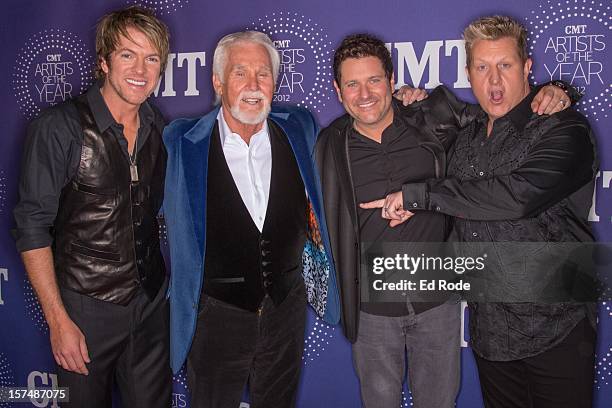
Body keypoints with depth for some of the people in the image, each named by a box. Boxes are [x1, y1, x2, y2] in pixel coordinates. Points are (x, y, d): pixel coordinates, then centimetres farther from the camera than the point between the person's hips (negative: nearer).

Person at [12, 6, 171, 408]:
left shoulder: (160, 129, 3)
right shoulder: (60, 126, -12)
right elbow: (32, 227, -12)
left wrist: (172, 286, 6)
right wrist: (58, 319, -14)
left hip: (152, 305, 4)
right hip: (85, 308, -4)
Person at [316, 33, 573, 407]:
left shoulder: (435, 121, -7)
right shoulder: (331, 147, -5)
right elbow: (323, 220, 5)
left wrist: (547, 95, -13)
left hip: (438, 299, 1)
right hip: (372, 306, 0)